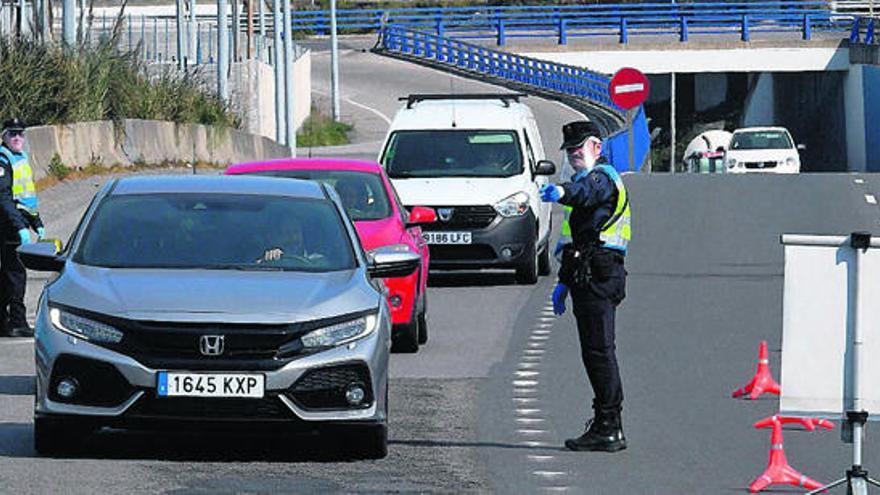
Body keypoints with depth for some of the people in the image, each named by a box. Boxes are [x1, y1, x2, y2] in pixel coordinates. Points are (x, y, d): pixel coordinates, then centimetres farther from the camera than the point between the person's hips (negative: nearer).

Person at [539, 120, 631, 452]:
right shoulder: (589, 179, 27)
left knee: (598, 350, -11)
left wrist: (562, 191, -57)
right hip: (589, 277, 11)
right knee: (596, 351, 13)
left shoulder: (602, 176, -7)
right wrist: (564, 282, 30)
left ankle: (608, 428, -13)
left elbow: (586, 192, -35)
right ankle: (606, 426, 17)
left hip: (597, 275, -11)